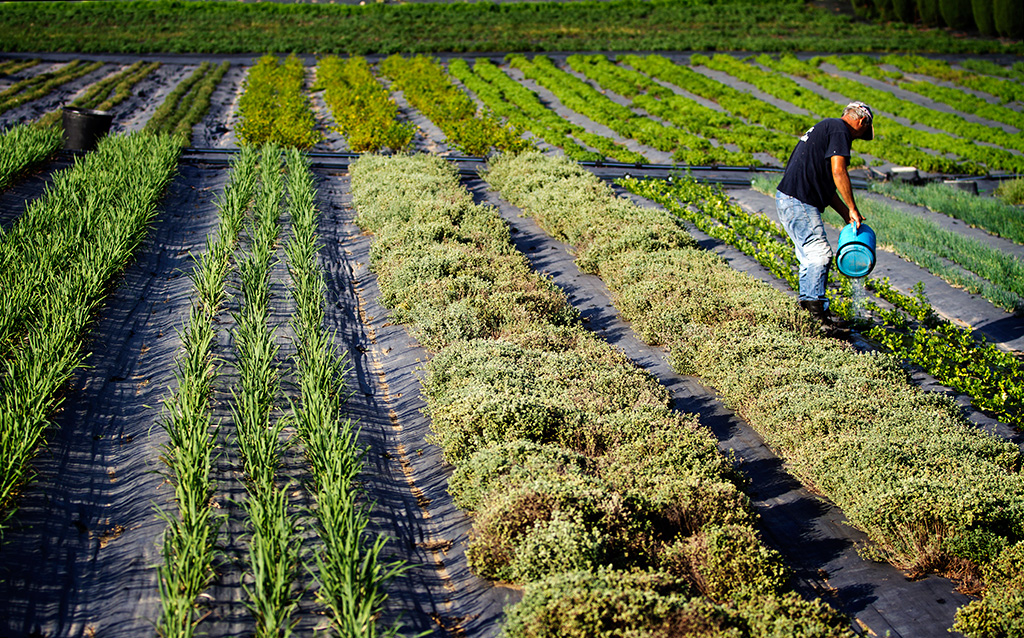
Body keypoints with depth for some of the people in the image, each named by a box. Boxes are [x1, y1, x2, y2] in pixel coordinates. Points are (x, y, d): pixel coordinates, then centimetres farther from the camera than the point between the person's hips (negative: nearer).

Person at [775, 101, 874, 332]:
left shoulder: (826, 127, 24)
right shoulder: (840, 130, -7)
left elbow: (825, 183, 24)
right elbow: (838, 172, -18)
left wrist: (846, 214, 20)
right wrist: (852, 210, -10)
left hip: (788, 200, 10)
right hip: (799, 202, -10)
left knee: (810, 255, 16)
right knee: (820, 253, -12)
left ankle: (807, 300, 22)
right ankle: (815, 304, -16)